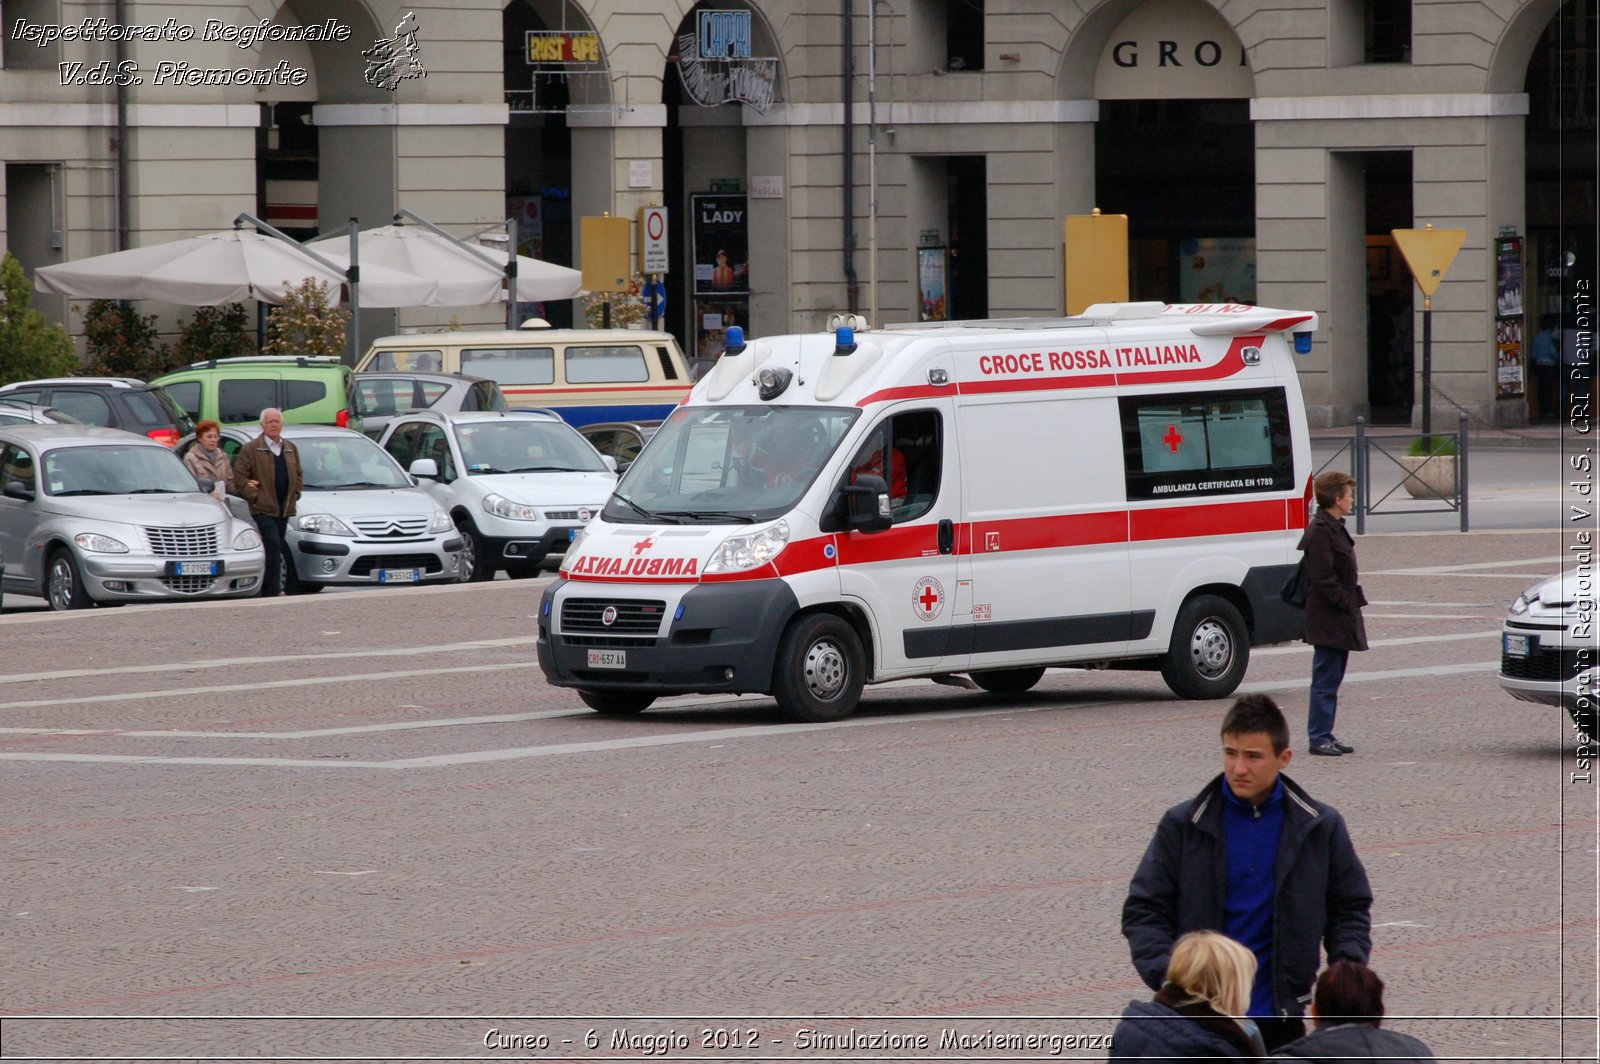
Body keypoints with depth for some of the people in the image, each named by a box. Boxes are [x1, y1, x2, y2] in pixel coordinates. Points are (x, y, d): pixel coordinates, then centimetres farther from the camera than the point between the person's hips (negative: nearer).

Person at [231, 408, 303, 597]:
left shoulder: (290, 449, 16)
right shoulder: (250, 449, -2)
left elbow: (298, 476, 22)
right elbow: (239, 477, -5)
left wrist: (294, 495, 7)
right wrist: (255, 496, -12)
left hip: (284, 508, 6)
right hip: (263, 508, -6)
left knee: (277, 549, 7)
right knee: (273, 546, -16)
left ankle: (267, 591, 14)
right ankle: (274, 589, -17)